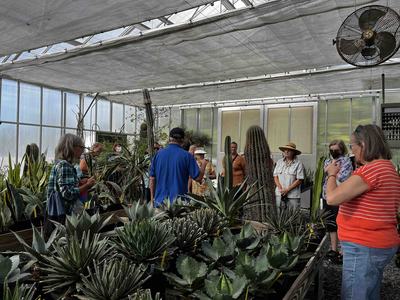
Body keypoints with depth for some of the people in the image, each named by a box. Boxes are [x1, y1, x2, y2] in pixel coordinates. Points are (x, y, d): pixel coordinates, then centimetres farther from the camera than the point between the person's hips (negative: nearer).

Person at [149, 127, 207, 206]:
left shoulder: (158, 154, 0)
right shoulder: (187, 156, -8)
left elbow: (152, 179, 4)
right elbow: (198, 178, -8)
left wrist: (152, 198, 15)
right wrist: (203, 165, 12)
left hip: (160, 201, 3)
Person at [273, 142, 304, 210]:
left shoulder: (298, 164, -3)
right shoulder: (279, 162, 10)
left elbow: (299, 180, -7)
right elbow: (275, 176, 8)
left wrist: (287, 190, -12)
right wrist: (281, 189, -6)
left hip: (293, 196, -3)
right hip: (279, 194, 3)